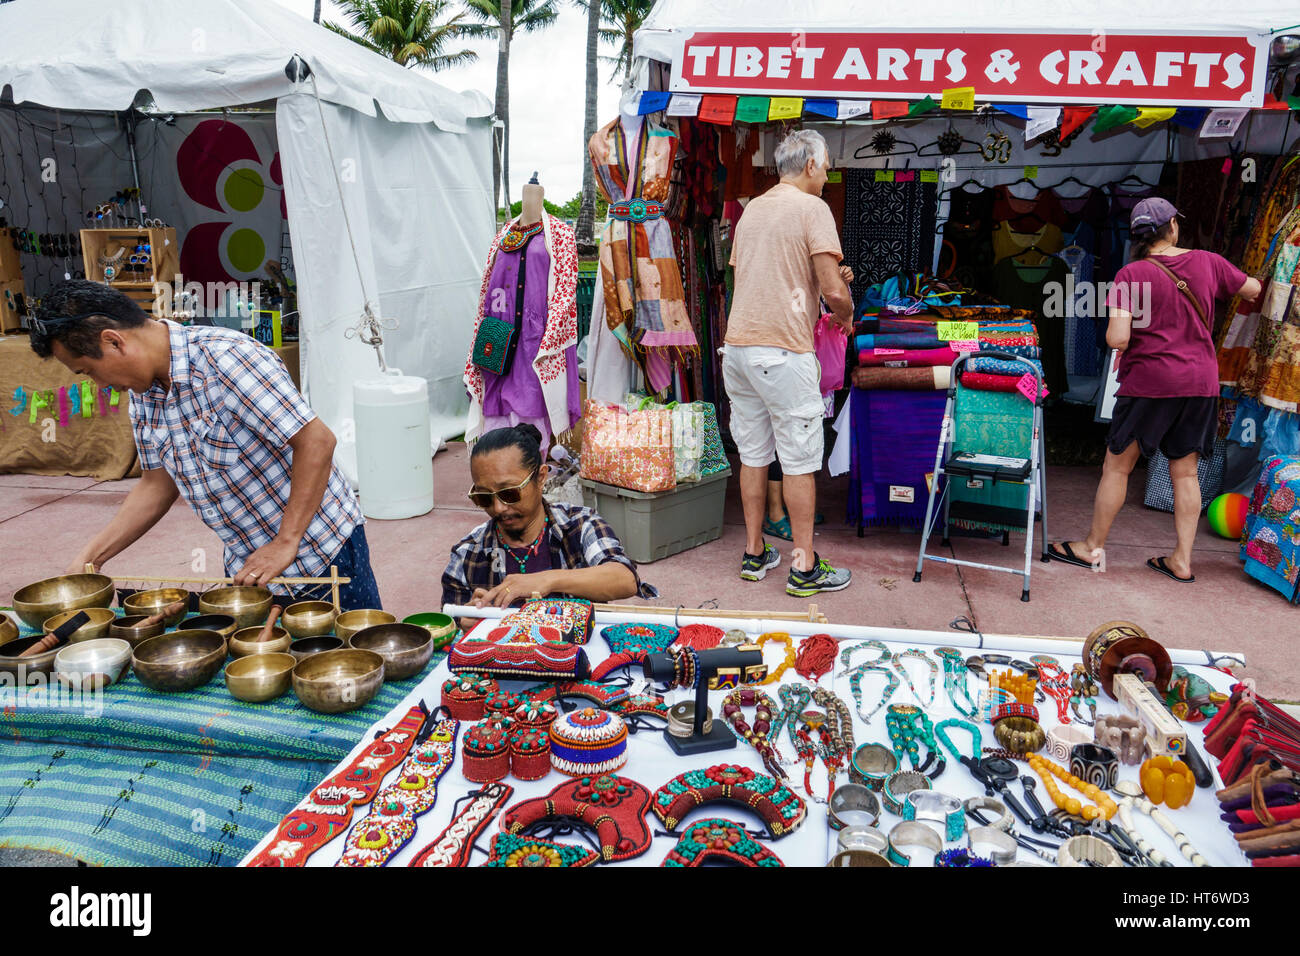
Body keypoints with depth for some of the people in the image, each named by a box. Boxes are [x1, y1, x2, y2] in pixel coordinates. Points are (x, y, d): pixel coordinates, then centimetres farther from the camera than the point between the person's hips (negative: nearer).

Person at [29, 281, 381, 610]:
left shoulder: (226, 358, -24)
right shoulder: (142, 388, 4)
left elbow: (317, 441, -26)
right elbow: (157, 483, 13)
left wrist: (285, 544, -23)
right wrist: (90, 557, 6)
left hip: (322, 551, -8)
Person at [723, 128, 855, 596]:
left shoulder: (752, 208, 16)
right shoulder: (812, 208, -6)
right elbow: (833, 290, -13)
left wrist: (829, 279, 24)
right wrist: (846, 314, 9)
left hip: (738, 345, 7)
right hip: (783, 351, -7)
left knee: (752, 455, 13)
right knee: (799, 461, 1)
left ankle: (754, 554, 22)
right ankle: (804, 567, 7)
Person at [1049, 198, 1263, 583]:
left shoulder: (1131, 275, -10)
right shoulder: (1207, 262, 3)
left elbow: (1117, 339, -19)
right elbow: (1253, 290, 20)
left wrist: (1115, 339, 3)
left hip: (1150, 382, -4)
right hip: (1201, 383, 5)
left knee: (1116, 467, 7)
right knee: (1185, 473, 11)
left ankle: (1093, 547, 17)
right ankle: (1182, 560, 15)